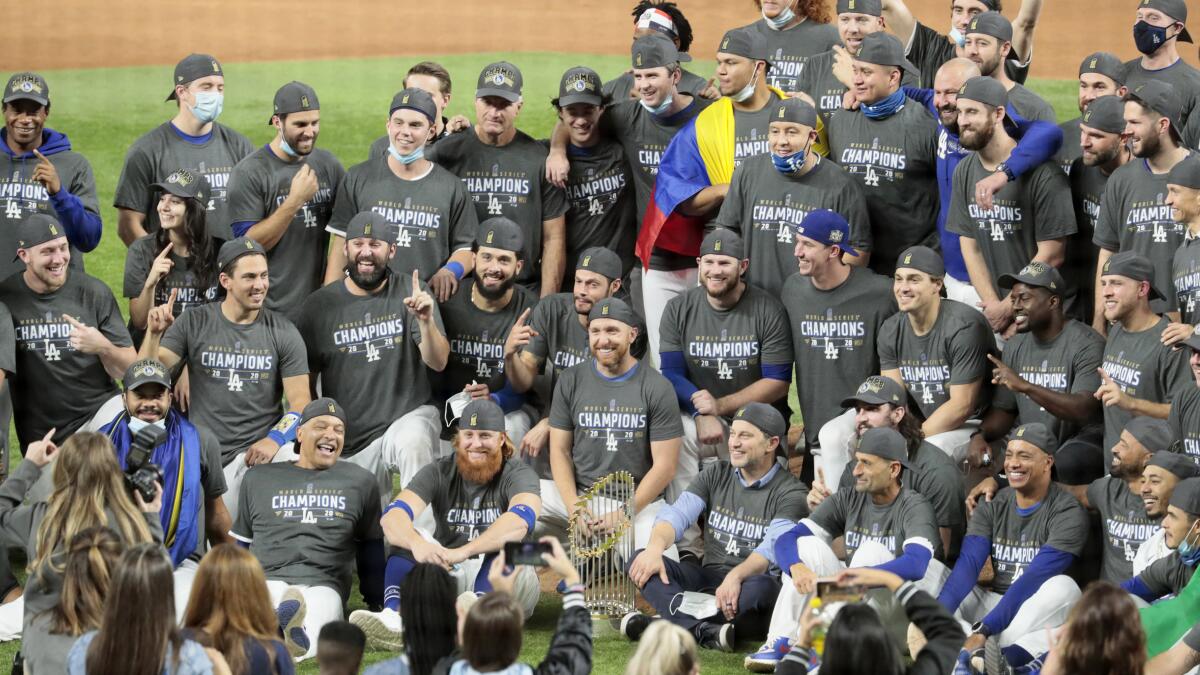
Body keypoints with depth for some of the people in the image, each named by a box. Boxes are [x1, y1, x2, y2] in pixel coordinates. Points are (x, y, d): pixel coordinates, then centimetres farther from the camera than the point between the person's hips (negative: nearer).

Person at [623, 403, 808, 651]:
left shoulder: (790, 493, -3)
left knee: (764, 586, -39)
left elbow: (773, 548, -19)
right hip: (708, 577, 5)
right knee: (640, 561, -19)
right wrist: (655, 548, -24)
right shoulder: (716, 475, 13)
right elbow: (677, 515, -1)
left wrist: (736, 577, -39)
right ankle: (705, 632, -44)